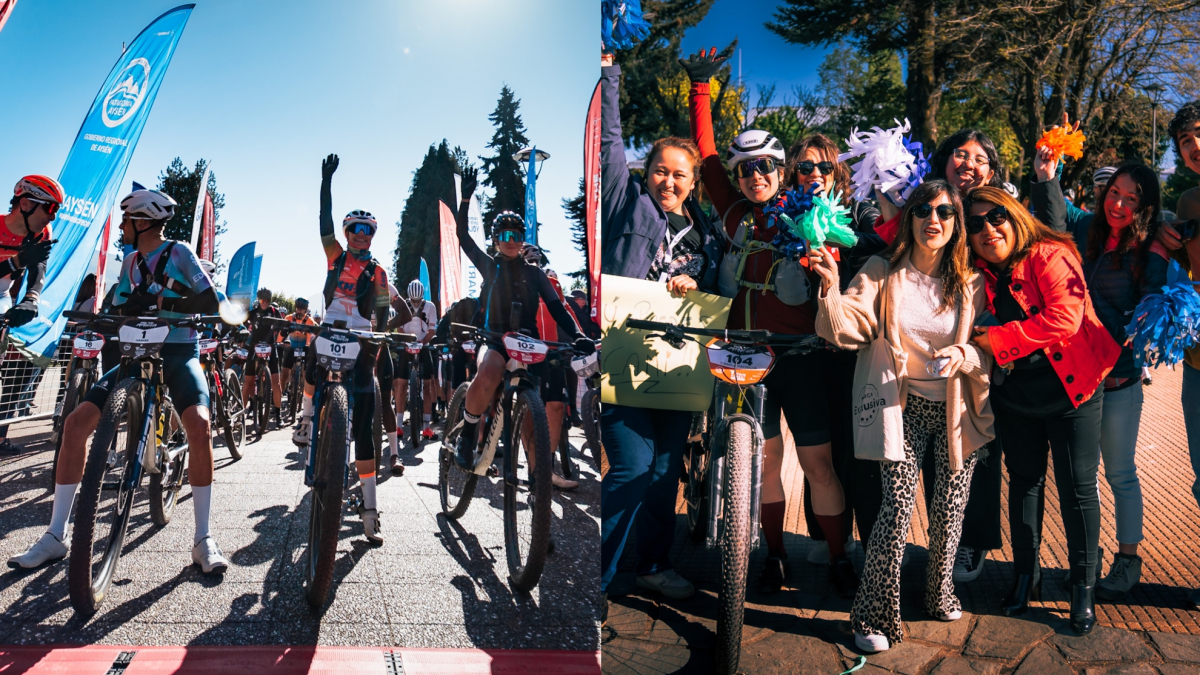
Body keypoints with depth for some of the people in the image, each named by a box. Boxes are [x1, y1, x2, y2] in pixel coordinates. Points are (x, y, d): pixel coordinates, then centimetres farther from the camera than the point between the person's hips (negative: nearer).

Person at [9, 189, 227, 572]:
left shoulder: (178, 253, -2)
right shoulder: (129, 263, 15)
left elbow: (209, 302, -11)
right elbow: (118, 313, 13)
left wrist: (160, 302, -26)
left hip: (180, 352, -6)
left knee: (198, 422, -33)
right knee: (76, 422, -11)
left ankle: (203, 539, -23)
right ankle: (56, 536, 0)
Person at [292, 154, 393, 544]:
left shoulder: (377, 273, 9)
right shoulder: (336, 255, 10)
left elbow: (382, 313, 8)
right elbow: (325, 218, 2)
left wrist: (385, 351, 1)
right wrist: (327, 178, -5)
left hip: (360, 342, -1)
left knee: (363, 428, -4)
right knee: (312, 367, -37)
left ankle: (369, 509, -3)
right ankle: (307, 415, 0)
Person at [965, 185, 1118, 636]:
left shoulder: (1050, 256, -12)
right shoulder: (981, 275, 3)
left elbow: (1066, 316, -24)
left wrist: (999, 339, -22)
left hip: (1070, 389, -4)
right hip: (1013, 396, 5)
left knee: (1077, 488, 3)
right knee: (1023, 481, 14)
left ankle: (1083, 586, 20)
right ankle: (1026, 574, 30)